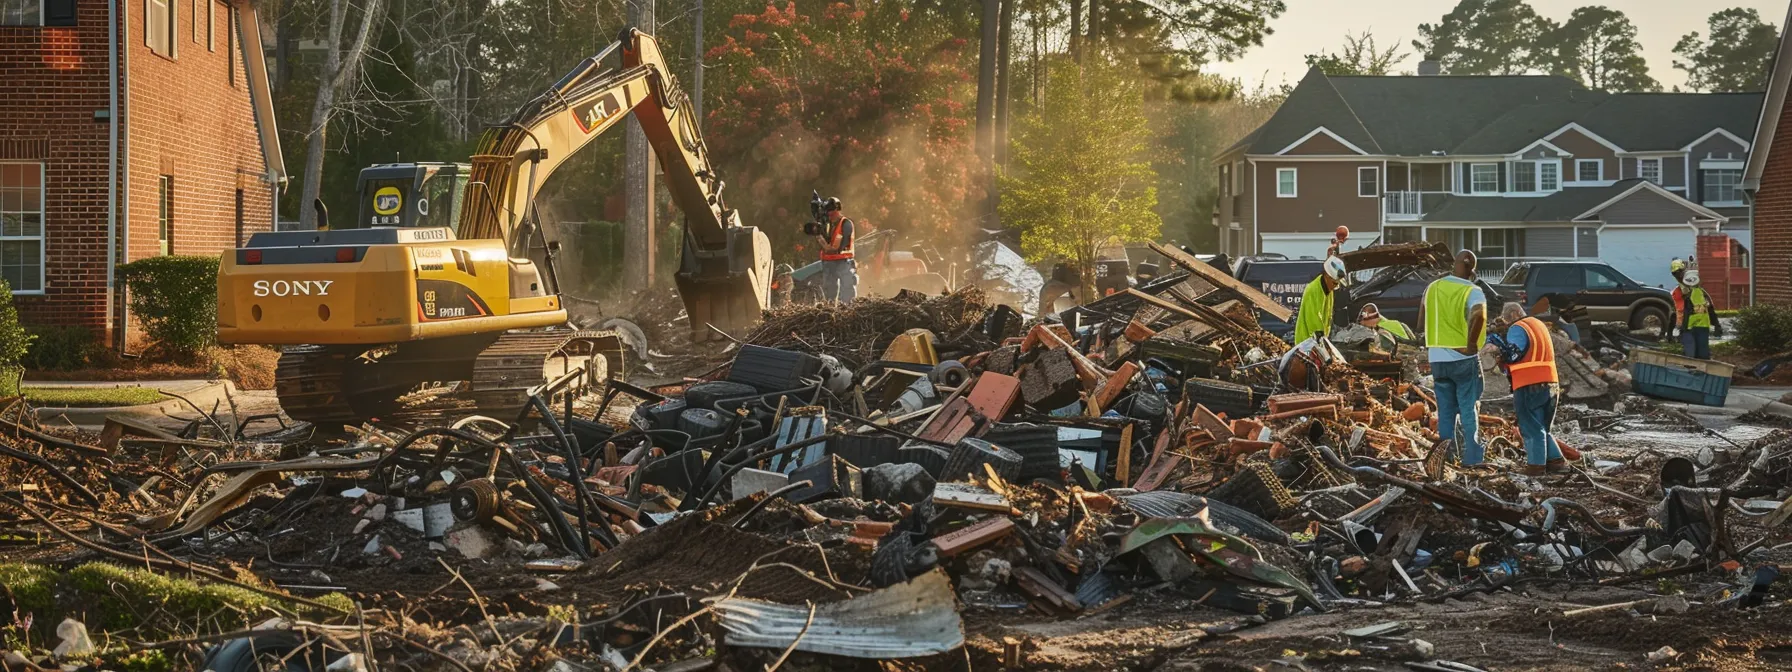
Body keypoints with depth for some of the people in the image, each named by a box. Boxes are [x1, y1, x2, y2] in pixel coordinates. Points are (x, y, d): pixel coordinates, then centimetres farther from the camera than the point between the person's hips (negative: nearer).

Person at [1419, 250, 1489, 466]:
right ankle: (1471, 457, 2)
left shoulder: (1432, 288, 5)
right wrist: (1472, 343, -20)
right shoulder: (1472, 292, -12)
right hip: (1463, 358, -4)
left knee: (1445, 411, 11)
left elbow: (1422, 321, 14)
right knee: (1469, 409, 4)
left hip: (1437, 359, 4)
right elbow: (1479, 315, -32)